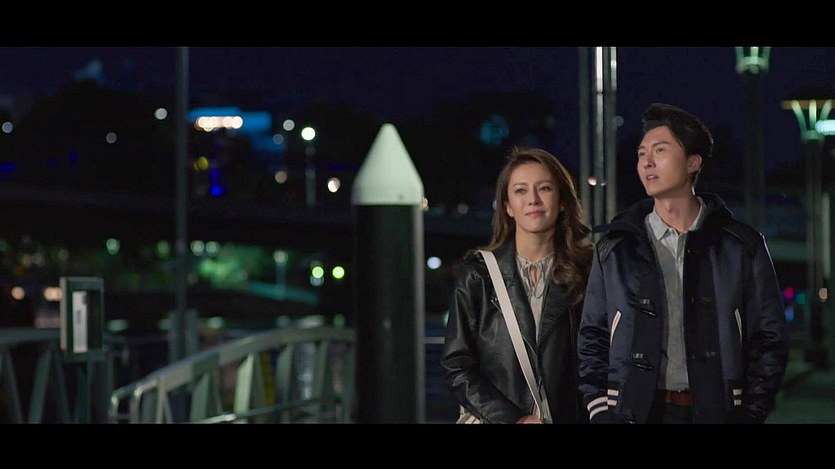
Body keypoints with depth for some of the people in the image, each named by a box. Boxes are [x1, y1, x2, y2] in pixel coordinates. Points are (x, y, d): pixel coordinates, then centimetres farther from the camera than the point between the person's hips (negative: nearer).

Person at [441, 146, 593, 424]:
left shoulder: (586, 272, 5)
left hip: (570, 416, 0)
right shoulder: (477, 275, 4)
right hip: (494, 419, 0)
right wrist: (511, 419, -9)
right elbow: (456, 365, 0)